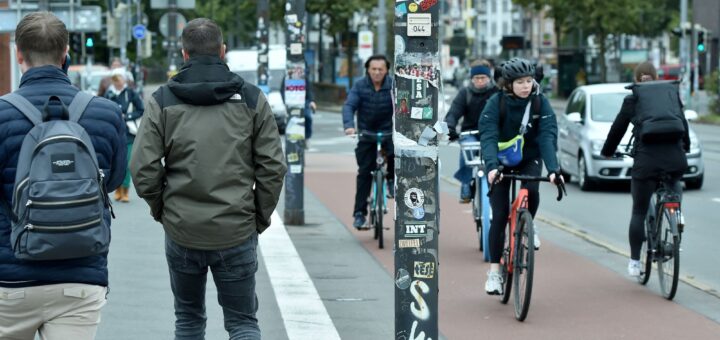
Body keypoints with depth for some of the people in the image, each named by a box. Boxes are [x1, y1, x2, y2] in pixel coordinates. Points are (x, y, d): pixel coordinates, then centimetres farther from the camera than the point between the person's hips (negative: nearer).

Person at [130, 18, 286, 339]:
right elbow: (273, 167, -3)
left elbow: (143, 169, -7)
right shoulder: (252, 99, 0)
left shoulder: (162, 101, -2)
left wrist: (161, 209, 9)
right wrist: (260, 216, 10)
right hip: (237, 231, 0)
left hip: (182, 231, 1)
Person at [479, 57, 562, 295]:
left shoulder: (540, 103, -16)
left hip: (529, 159, 1)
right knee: (500, 215, -7)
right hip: (501, 162, -1)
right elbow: (488, 138, -30)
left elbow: (548, 137, -26)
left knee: (531, 189, -30)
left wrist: (553, 169, -41)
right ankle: (494, 271, 3)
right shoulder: (496, 103, -20)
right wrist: (491, 167, -48)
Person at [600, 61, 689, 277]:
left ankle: (634, 262, 8)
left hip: (646, 161, -2)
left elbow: (617, 129, 14)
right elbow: (683, 125, 21)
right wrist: (685, 147, 39)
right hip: (675, 159, 2)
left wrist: (607, 152, 31)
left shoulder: (632, 101, 6)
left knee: (639, 212, 7)